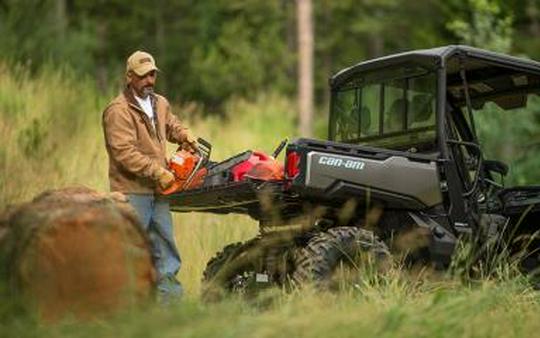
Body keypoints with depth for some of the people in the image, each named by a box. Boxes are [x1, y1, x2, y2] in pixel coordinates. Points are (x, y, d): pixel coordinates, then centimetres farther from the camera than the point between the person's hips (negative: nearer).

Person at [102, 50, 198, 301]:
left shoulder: (160, 104, 14)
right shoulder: (118, 111, -13)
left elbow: (172, 126, 35)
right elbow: (125, 153, -20)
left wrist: (186, 137, 12)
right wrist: (159, 172, -20)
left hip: (158, 191, 8)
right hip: (132, 191, -8)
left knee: (165, 245, 11)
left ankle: (170, 295, 18)